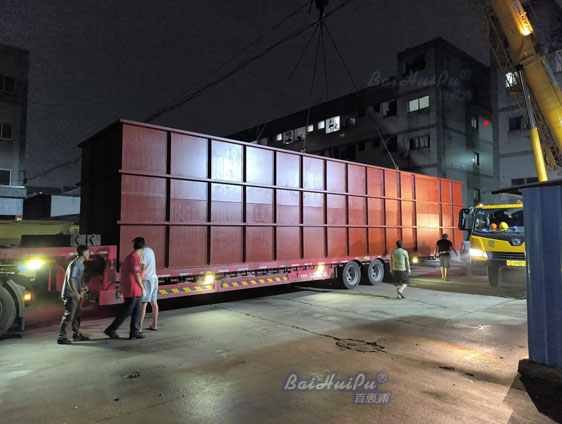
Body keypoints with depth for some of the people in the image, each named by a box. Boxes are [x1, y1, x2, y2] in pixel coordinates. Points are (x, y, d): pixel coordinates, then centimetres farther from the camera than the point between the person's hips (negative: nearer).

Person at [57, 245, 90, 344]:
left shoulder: (80, 264, 12)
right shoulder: (75, 264, -18)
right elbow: (70, 280, -25)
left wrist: (81, 289, 22)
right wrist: (76, 293, -25)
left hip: (75, 294, 10)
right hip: (70, 294, -10)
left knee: (76, 315, 16)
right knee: (68, 316, -6)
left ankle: (77, 335, 26)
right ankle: (61, 337, 1)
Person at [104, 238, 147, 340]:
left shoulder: (129, 256, 14)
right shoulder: (135, 257, -16)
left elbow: (122, 271, 20)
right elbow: (136, 275, -21)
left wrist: (121, 286, 27)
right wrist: (143, 289, -17)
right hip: (133, 290, -10)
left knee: (137, 310, 12)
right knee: (126, 312, 0)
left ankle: (134, 332, 15)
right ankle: (110, 330, 9)